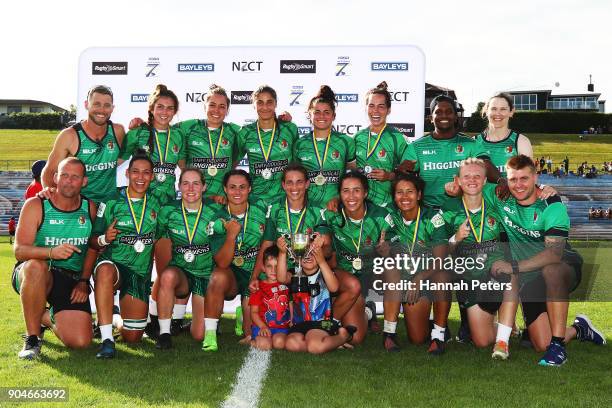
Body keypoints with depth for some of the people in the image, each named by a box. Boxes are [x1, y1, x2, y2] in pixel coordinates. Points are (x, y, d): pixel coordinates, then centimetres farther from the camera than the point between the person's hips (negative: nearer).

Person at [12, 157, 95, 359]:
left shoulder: (89, 208, 4)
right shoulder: (36, 205, -6)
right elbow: (19, 250, -17)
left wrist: (84, 281, 3)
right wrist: (51, 252, -35)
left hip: (73, 280, 3)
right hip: (35, 275, -2)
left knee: (80, 341, -16)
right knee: (36, 266, -41)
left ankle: (46, 317, 21)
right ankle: (32, 338, -20)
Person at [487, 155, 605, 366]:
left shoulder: (551, 205, -19)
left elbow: (555, 252, -31)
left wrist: (513, 267, -36)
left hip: (565, 268, -4)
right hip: (530, 280, 4)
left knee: (550, 270, -42)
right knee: (541, 345, -5)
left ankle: (558, 344, -30)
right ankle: (578, 329, 30)